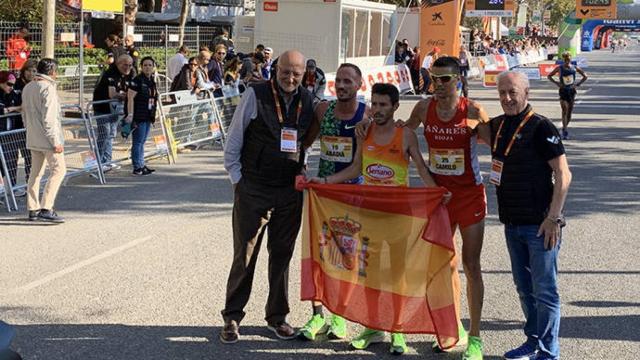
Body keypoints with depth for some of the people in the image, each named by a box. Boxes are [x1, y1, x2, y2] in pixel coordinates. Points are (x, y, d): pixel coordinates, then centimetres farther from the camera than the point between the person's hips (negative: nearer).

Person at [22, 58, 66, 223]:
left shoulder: (27, 88, 12)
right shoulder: (48, 88, -15)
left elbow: (25, 114, 18)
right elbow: (49, 118, -20)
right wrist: (56, 141, -18)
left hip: (33, 139, 9)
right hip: (46, 139, -9)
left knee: (36, 172, 13)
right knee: (58, 170, -5)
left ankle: (33, 209, 15)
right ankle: (46, 209, -13)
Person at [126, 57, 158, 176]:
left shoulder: (152, 81, 12)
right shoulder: (137, 80, -12)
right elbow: (130, 98, -17)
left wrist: (153, 115, 21)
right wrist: (130, 114, -24)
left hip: (148, 117, 8)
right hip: (139, 116, -8)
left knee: (142, 142, 14)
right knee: (138, 142, -2)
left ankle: (141, 165, 21)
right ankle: (137, 167, 3)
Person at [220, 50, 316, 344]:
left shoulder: (307, 101, 4)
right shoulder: (256, 95, -9)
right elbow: (233, 141, -3)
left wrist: (301, 175, 8)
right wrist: (238, 180, -4)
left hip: (290, 191, 4)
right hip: (253, 189, -4)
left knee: (282, 254, 12)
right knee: (244, 254, 2)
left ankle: (277, 316, 25)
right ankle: (232, 317, 15)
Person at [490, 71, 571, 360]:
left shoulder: (540, 127, -13)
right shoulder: (497, 126, 8)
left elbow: (563, 175, -15)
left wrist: (553, 218, -18)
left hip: (540, 225, -7)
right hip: (512, 224, 7)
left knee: (544, 291, -1)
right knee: (524, 288, 17)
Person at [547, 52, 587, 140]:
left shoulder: (574, 68, 1)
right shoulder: (559, 68, -3)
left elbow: (585, 76, 11)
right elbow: (549, 76, 6)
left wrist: (578, 84, -1)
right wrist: (556, 83, -6)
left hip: (572, 90, 3)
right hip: (563, 91, -3)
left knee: (570, 111, 9)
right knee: (564, 110, -15)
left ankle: (565, 127, 30)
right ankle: (565, 131, -19)